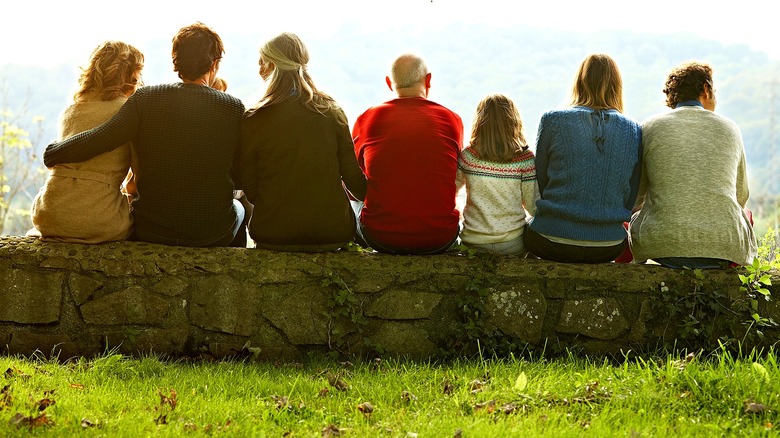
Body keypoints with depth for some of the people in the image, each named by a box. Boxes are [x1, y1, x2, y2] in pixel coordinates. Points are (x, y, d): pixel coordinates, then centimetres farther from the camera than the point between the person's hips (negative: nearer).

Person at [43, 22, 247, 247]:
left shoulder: (146, 99, -11)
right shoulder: (233, 108, -10)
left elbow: (99, 139, -20)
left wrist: (53, 152, -4)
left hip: (152, 231, 1)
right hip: (212, 233, 0)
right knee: (238, 208, 35)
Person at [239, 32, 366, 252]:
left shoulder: (253, 120, -9)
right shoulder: (332, 111, -4)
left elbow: (250, 190, -2)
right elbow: (352, 176, 2)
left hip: (274, 236, -2)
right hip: (334, 233, 2)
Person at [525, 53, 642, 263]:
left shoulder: (552, 120, -5)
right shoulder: (633, 130, 1)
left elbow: (540, 183, 3)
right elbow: (631, 199, 6)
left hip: (552, 244, -2)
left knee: (526, 226, 33)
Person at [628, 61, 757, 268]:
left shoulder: (650, 127, 6)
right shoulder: (729, 128, 9)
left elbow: (633, 197, 13)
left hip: (662, 245, -1)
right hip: (726, 248, 1)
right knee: (744, 215, 36)